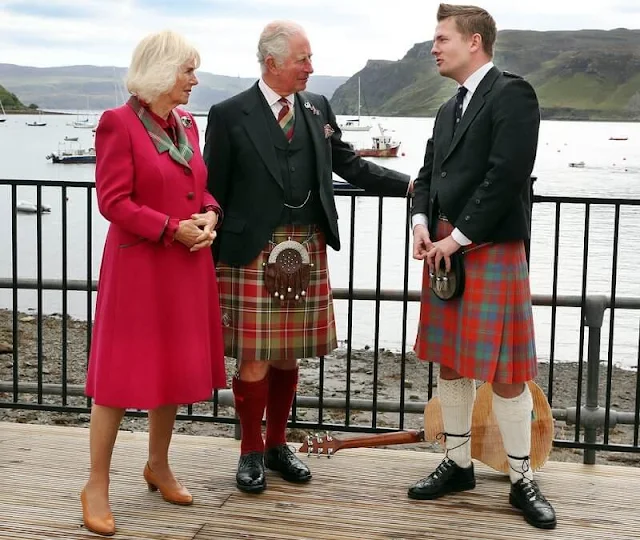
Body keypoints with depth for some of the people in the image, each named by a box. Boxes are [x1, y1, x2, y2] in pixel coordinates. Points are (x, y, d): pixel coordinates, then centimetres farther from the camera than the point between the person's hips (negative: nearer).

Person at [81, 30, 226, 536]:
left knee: (174, 369, 15)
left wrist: (209, 215, -4)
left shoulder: (187, 123, 10)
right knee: (122, 376, -1)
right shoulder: (118, 123, -12)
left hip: (187, 267, 7)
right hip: (137, 267, -7)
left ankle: (159, 466, 33)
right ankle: (97, 486, 11)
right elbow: (113, 202, -16)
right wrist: (173, 229, -19)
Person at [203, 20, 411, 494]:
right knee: (255, 358, 0)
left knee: (288, 355, 13)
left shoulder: (318, 109, 9)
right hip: (252, 253, -4)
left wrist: (409, 185, 3)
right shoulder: (230, 115, -5)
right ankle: (251, 451, 19)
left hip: (307, 253, 5)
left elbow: (350, 165, 13)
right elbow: (215, 190, -2)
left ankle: (277, 444, 30)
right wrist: (213, 257, -3)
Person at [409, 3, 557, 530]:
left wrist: (457, 238, -16)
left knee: (502, 370, -3)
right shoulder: (450, 108, 17)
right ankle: (458, 464, 26)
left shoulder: (512, 93, -10)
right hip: (445, 249, 8)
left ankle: (523, 480, 11)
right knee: (451, 362, 13)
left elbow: (506, 177, -19)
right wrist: (422, 223, -3)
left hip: (493, 250, -8)